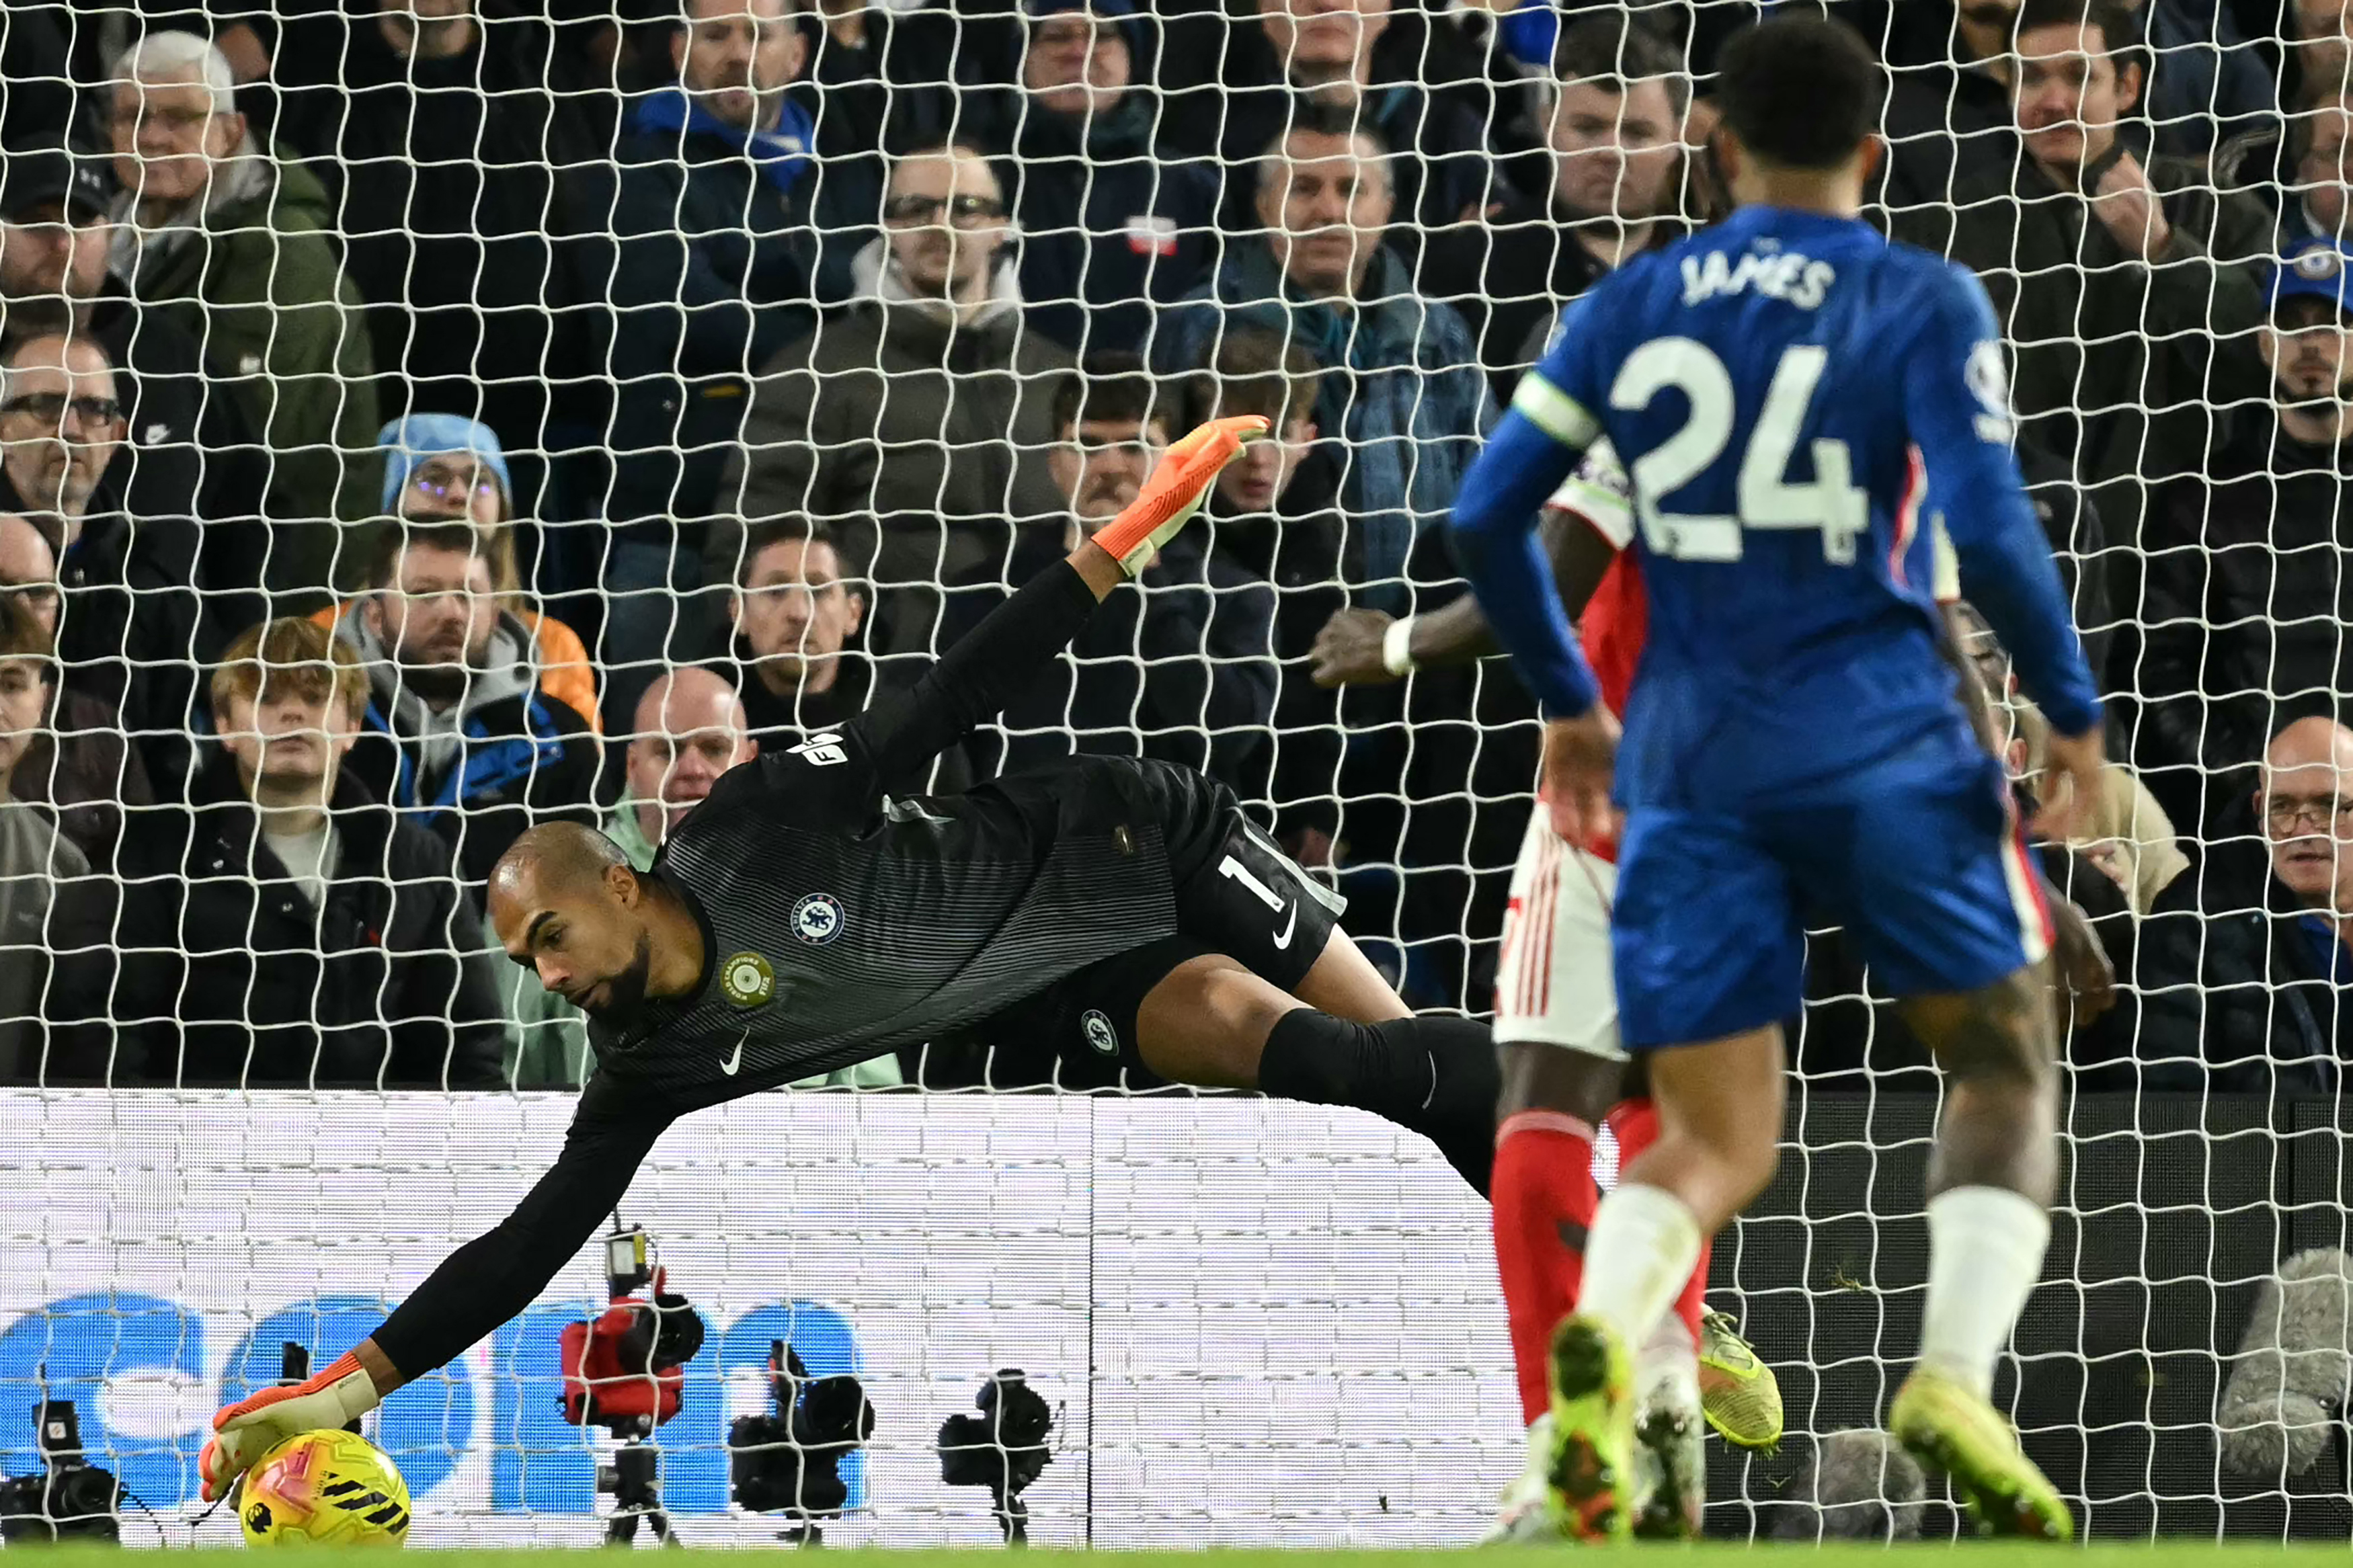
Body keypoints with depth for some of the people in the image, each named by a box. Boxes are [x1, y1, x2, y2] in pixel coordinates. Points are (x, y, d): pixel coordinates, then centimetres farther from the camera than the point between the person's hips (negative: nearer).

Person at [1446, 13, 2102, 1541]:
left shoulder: (1627, 309, 10)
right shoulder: (1925, 306, -2)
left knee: (1716, 1145, 7)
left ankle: (1604, 1336, -28)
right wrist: (2074, 710, 2)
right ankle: (1958, 1378, -9)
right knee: (2008, 1063, 15)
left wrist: (1567, 700, 22)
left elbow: (1487, 516, 8)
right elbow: (1991, 531, -12)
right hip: (1884, 745, -3)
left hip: (1690, 765, 3)